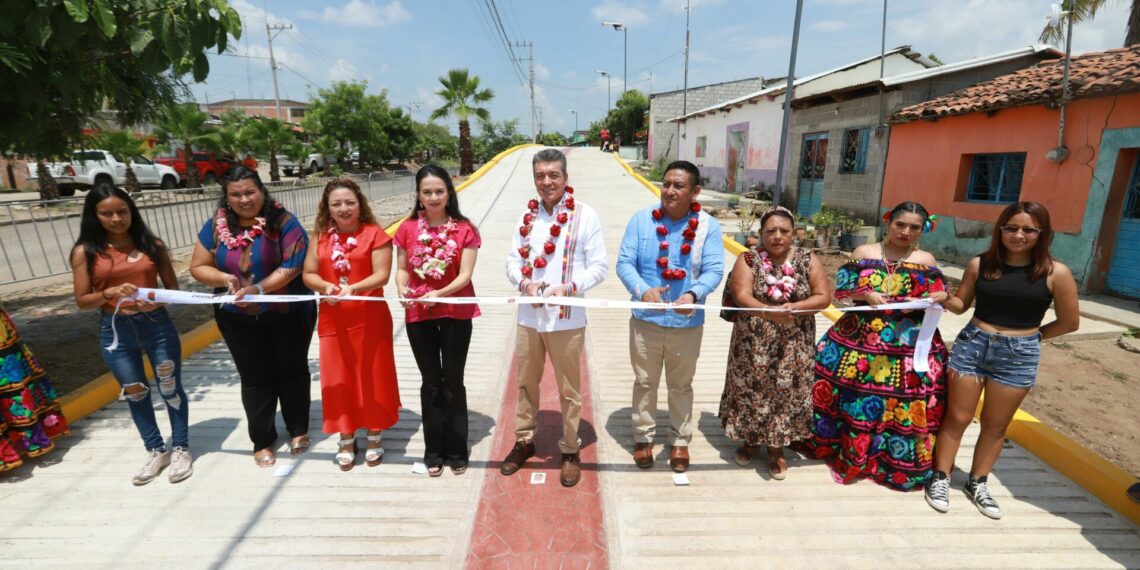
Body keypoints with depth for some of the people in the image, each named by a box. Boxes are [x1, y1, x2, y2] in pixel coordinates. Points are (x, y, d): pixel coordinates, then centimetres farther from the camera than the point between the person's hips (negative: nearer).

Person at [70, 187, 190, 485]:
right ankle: (156, 451, 29)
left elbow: (173, 287, 2)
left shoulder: (152, 245, -2)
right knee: (135, 393, 13)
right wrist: (110, 293, -19)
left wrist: (157, 301, -18)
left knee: (170, 388, 7)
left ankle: (181, 449, 22)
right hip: (114, 330, 1)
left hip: (157, 324, -1)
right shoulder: (86, 252, -2)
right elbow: (82, 301, -1)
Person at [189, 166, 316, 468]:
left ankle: (298, 429, 32)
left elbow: (292, 265, -20)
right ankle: (262, 440, 28)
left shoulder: (284, 222, -14)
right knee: (255, 378, 12)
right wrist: (225, 278, -18)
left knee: (292, 371, 13)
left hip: (288, 314, -3)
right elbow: (198, 267, 2)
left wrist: (258, 289, -29)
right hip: (239, 319, 3)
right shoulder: (216, 226, -2)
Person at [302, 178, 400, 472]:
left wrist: (352, 288, -29)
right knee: (338, 379, 11)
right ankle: (346, 439, 28)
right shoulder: (321, 236, 6)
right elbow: (308, 274, 6)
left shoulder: (375, 234, -7)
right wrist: (325, 286, -15)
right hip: (333, 321, 4)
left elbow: (382, 275, -14)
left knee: (372, 377, 7)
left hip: (370, 319, -3)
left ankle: (374, 436, 26)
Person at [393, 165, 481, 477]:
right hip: (418, 315, 2)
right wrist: (402, 290, -16)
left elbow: (465, 274, -12)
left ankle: (457, 451, 23)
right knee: (431, 383, 12)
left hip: (456, 314, -2)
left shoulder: (464, 229, -6)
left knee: (453, 382, 8)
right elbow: (402, 268, 5)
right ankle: (434, 451, 26)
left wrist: (439, 293, -26)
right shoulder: (408, 228, 1)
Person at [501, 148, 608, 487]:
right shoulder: (527, 214, 6)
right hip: (528, 316, 4)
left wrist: (569, 287, -23)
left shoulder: (585, 215, -7)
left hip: (566, 319, -4)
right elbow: (513, 260, 7)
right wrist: (525, 283, -14)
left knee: (569, 389, 10)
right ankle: (524, 441, 38)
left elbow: (599, 266, -7)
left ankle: (570, 450, 30)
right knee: (526, 383, 18)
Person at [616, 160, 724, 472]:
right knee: (645, 383, 15)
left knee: (681, 386, 18)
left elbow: (714, 270, -10)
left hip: (687, 324, 0)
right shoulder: (641, 219, -4)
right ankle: (643, 437, 35)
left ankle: (680, 440, 37)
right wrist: (642, 290, -27)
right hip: (646, 320, 0)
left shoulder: (708, 225, -4)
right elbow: (624, 262, -8)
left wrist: (693, 294, -31)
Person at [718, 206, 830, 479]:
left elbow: (824, 297, -4)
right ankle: (750, 440, 33)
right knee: (751, 390, 10)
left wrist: (796, 307, -22)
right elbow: (742, 296, -18)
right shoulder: (748, 260, -5)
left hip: (794, 345, 1)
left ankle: (776, 448, 28)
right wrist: (769, 312, -35)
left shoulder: (808, 259, 0)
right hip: (754, 343, -1)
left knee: (786, 392, 8)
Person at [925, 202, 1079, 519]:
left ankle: (977, 483, 30)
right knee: (957, 418, 6)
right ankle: (940, 478, 19)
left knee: (995, 426, 12)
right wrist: (945, 300, -13)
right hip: (972, 345, 0)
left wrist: (1029, 337, 7)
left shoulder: (1055, 273, -6)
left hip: (1019, 356, 0)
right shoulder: (980, 264, -2)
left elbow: (1070, 322, 3)